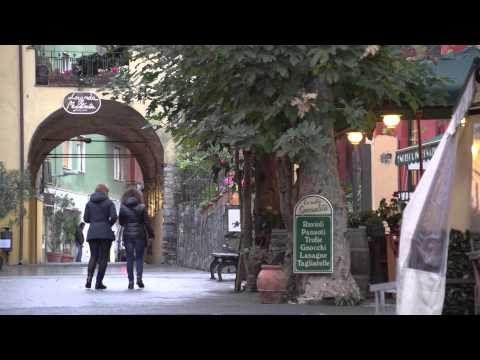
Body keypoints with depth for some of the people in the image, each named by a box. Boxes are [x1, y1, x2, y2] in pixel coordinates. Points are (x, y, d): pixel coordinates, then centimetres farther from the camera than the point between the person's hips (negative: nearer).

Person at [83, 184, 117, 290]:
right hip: (106, 233, -3)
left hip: (93, 233, 3)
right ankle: (99, 282, -1)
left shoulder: (89, 203, 9)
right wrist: (109, 224, 9)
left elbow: (86, 219, 5)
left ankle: (89, 277, -15)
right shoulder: (109, 203, 1)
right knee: (103, 257, 4)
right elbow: (114, 217, -11)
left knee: (93, 257, 10)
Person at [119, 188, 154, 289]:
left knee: (129, 259, 6)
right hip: (140, 235, -1)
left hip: (127, 235, 1)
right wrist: (150, 236, -2)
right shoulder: (141, 207, -4)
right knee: (139, 258, 9)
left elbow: (121, 222, 10)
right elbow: (147, 223, -6)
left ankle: (130, 281, 2)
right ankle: (139, 277, -12)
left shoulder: (123, 208, 0)